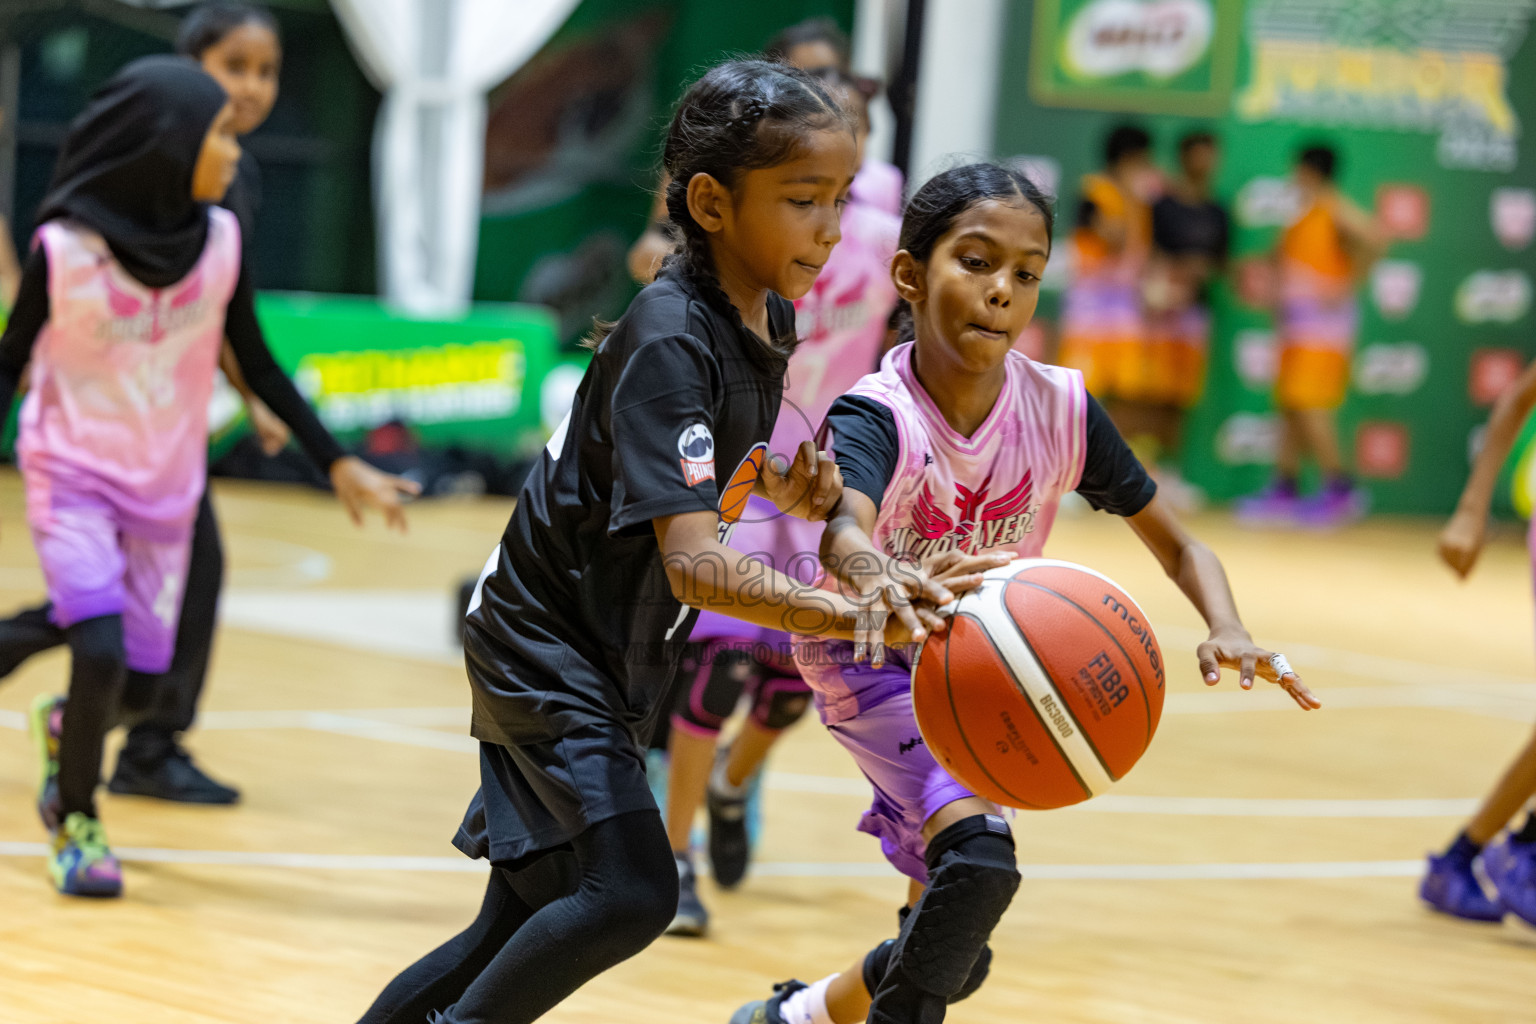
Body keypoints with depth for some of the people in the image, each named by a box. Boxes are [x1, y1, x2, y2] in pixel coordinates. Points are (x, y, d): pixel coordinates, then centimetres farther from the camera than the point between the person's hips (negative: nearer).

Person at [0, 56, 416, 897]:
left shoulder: (219, 240, -7)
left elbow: (258, 366, 4)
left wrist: (337, 464, 2)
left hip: (164, 489, 4)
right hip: (72, 478, -4)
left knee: (140, 687, 4)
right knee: (101, 653, -21)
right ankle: (76, 822, 4)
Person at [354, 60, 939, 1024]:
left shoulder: (769, 321, 1)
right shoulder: (670, 343, -26)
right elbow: (694, 564, -36)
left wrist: (784, 483, -2)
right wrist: (850, 614, -50)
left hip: (609, 658, 9)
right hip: (547, 644, -9)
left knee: (524, 926, 13)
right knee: (630, 890, -24)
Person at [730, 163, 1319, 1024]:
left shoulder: (1061, 409, -16)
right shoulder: (876, 418, -29)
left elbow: (1176, 544, -8)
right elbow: (844, 530, -52)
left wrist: (1228, 632, -30)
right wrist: (885, 584, -76)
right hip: (874, 660, -6)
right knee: (978, 856, -32)